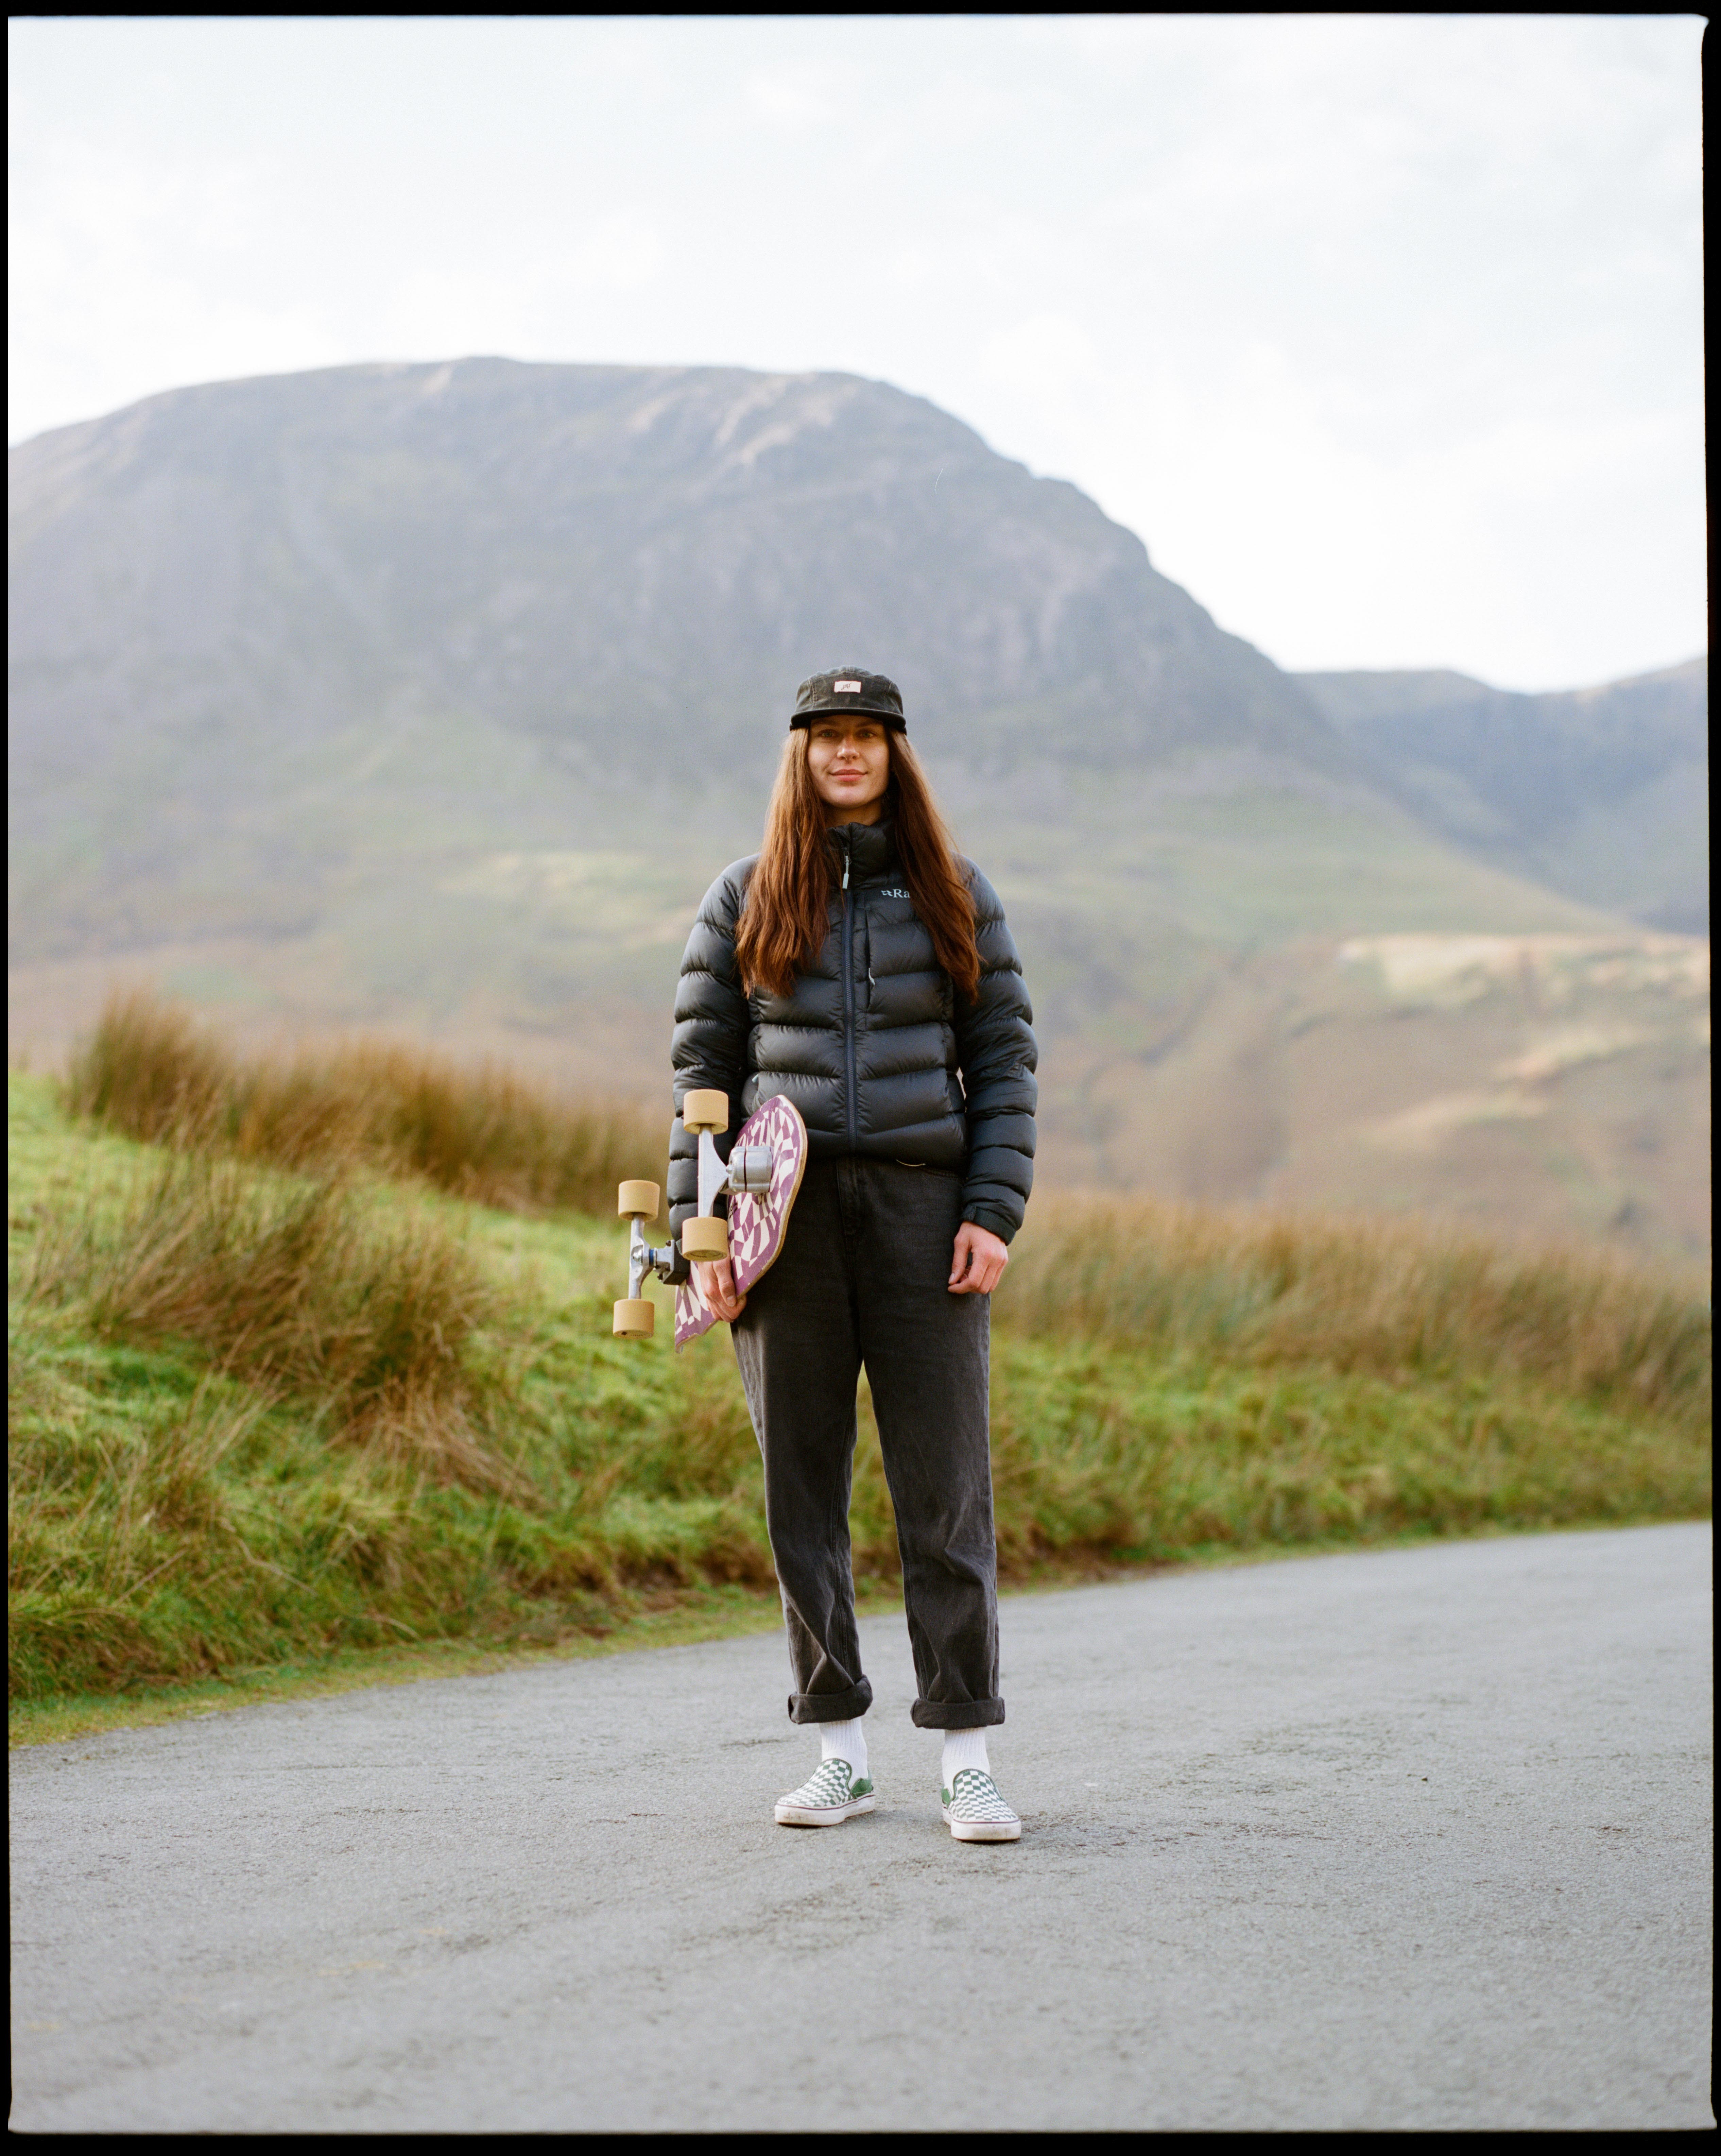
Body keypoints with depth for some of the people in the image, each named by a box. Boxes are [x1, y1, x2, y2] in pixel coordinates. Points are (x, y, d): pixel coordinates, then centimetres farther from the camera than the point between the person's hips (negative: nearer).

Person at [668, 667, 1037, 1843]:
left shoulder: (957, 894, 8)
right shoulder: (745, 899, 8)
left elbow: (1004, 1059, 5)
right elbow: (704, 1066, 7)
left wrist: (993, 1214, -6)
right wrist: (703, 1227, -2)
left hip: (922, 1208, -1)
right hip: (788, 1216, 1)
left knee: (947, 1492, -3)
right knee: (804, 1495, 4)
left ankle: (968, 1759, 2)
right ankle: (841, 1754, 13)